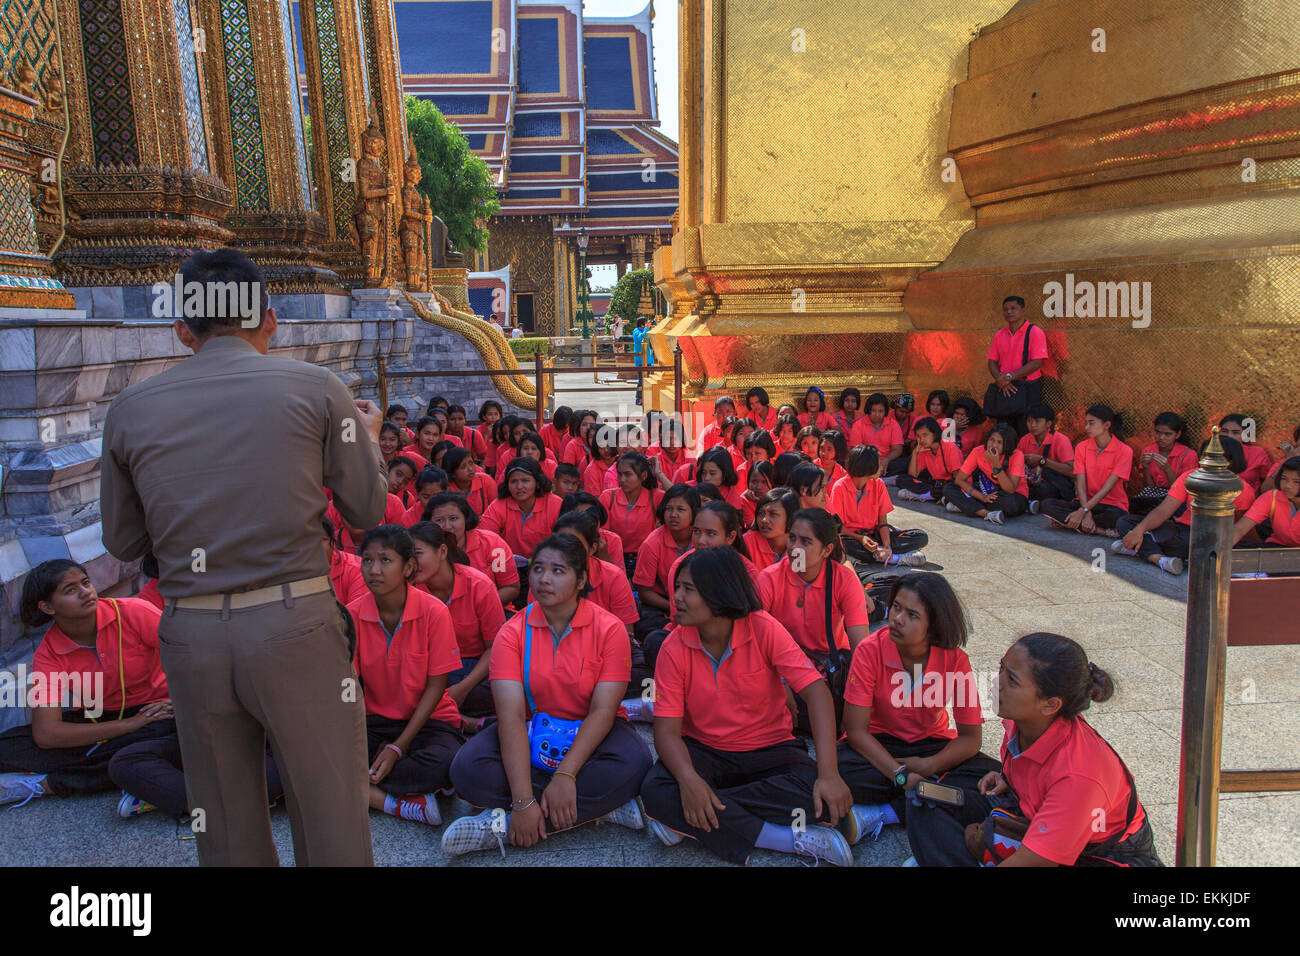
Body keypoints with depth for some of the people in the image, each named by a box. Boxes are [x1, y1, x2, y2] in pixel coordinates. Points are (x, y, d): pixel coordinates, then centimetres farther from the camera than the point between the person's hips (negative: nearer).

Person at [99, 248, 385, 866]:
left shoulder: (130, 409, 5)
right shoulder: (315, 387, -2)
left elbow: (122, 542, 12)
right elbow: (367, 510, 3)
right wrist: (368, 437, 20)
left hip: (191, 634, 3)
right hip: (295, 626, -3)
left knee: (228, 833, 16)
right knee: (331, 819, 8)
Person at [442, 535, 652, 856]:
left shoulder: (609, 629, -11)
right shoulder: (513, 632, -9)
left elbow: (603, 711, -17)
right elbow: (511, 714, -20)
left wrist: (565, 775, -31)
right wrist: (523, 801, -31)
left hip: (589, 734, -1)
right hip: (530, 731, 1)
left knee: (634, 763, -33)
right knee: (467, 769, -27)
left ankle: (504, 828, -27)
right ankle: (600, 807, -22)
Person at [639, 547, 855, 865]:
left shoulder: (763, 628, -15)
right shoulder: (675, 648, -11)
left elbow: (815, 691, -21)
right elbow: (667, 729, -14)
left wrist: (829, 773, -34)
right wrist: (688, 778, -37)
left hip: (769, 750, 0)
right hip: (703, 750, 1)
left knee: (818, 795, -30)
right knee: (656, 791, -30)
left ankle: (690, 821, -20)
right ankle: (791, 839, -24)